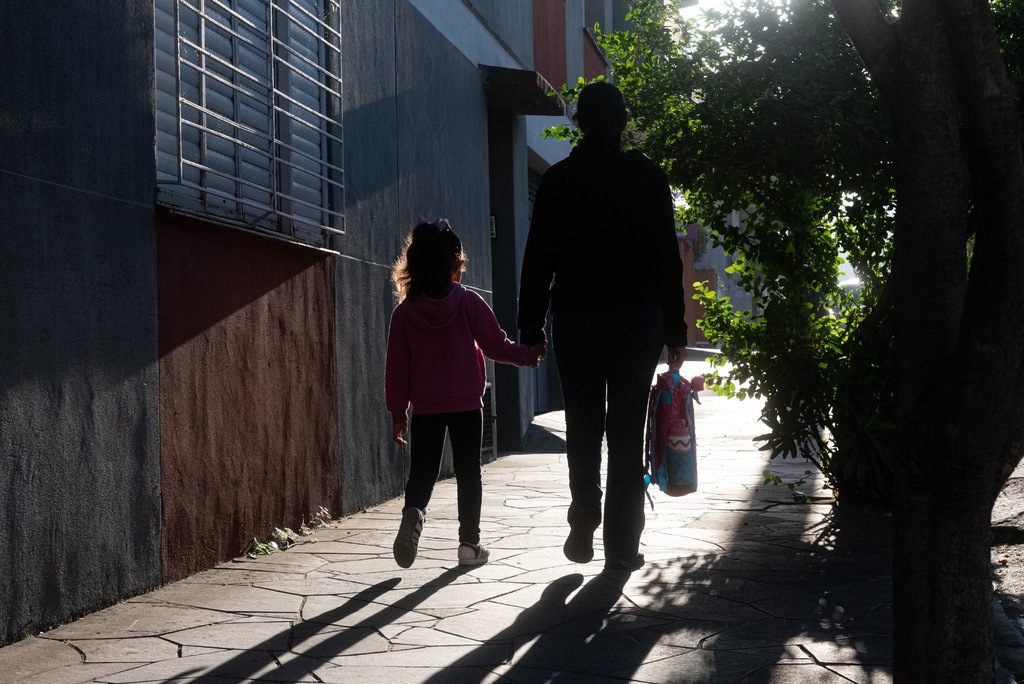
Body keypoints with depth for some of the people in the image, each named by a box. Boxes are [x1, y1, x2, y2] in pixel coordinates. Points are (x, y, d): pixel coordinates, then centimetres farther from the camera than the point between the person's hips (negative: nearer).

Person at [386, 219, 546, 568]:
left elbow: (397, 369, 1)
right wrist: (529, 354, 15)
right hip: (467, 404, -1)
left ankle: (413, 512, -23)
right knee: (468, 473, 9)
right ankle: (469, 543, 11)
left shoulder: (404, 313, -2)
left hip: (425, 408, 1)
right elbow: (496, 345, -3)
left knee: (422, 470, 7)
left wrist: (398, 412, 10)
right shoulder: (469, 303, -8)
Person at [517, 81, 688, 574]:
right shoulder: (649, 178, 2)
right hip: (640, 320, 0)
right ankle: (622, 546, 6)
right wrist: (675, 329, 8)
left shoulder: (558, 180, 1)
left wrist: (530, 327, 4)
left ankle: (584, 520, -7)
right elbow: (668, 259, 3)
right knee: (627, 432, 5)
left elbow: (539, 259, -1)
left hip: (576, 319, 0)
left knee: (583, 424, 13)